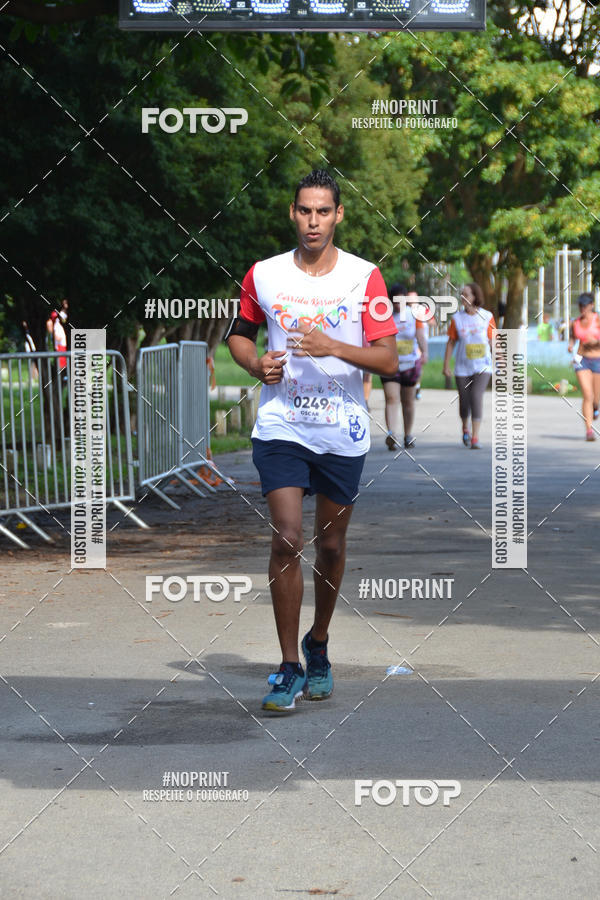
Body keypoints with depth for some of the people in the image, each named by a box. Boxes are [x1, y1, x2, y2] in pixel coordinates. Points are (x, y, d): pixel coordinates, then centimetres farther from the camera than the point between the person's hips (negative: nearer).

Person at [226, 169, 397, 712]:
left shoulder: (365, 277, -3)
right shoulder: (264, 275, 2)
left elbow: (388, 361, -6)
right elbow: (239, 333, 18)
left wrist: (334, 348, -22)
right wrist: (255, 364, -4)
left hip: (343, 432, 0)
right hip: (280, 426, 0)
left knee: (331, 545, 9)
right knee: (287, 539, -13)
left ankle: (319, 644, 33)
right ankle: (290, 667, -6)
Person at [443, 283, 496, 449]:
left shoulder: (487, 317, -2)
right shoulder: (457, 318, 0)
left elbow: (492, 342, 4)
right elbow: (451, 343, 5)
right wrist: (446, 366, 2)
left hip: (482, 367, -2)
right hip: (463, 368, 2)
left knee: (476, 398, -17)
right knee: (464, 401, 6)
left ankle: (475, 438, -15)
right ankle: (465, 429, 36)